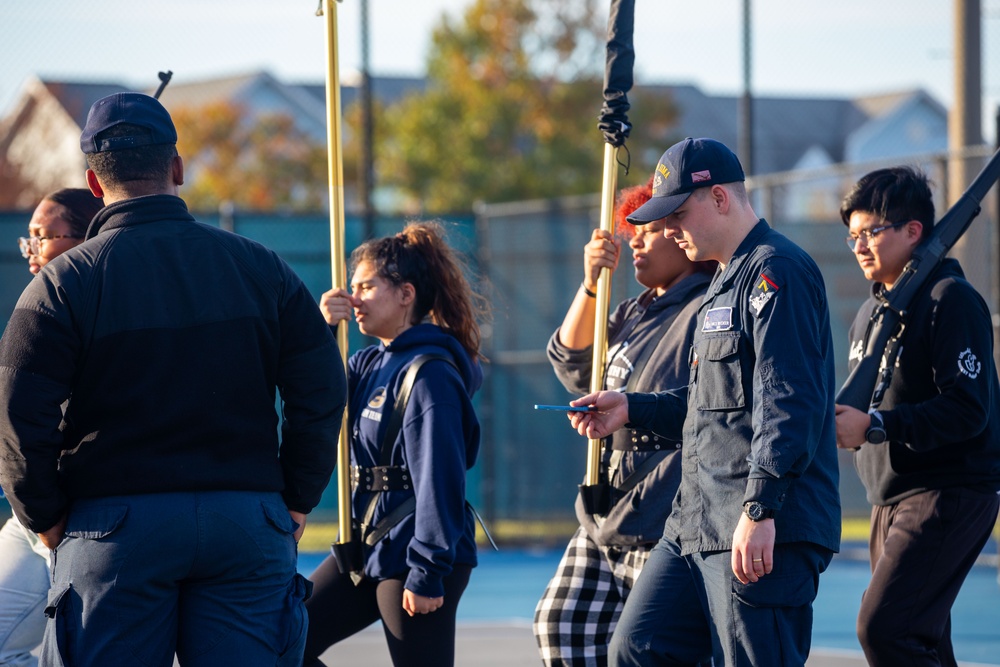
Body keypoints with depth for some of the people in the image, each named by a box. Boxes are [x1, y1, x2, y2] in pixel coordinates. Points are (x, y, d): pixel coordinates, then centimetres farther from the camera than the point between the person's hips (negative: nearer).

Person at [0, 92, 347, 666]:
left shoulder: (64, 281, -3)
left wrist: (46, 517, 5)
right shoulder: (262, 267, 6)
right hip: (250, 524, 2)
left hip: (115, 529, -2)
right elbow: (322, 394, 5)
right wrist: (296, 500, 13)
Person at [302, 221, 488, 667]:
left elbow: (438, 479, -19)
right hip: (367, 546, 9)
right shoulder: (370, 364, 12)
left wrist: (427, 573, -22)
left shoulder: (430, 372, -15)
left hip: (411, 554, -9)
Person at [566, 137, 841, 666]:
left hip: (765, 531, -10)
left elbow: (787, 404, -20)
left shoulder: (776, 272, -11)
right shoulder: (726, 281, 23)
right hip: (695, 528, 11)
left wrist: (760, 510, -26)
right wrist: (632, 408, 21)